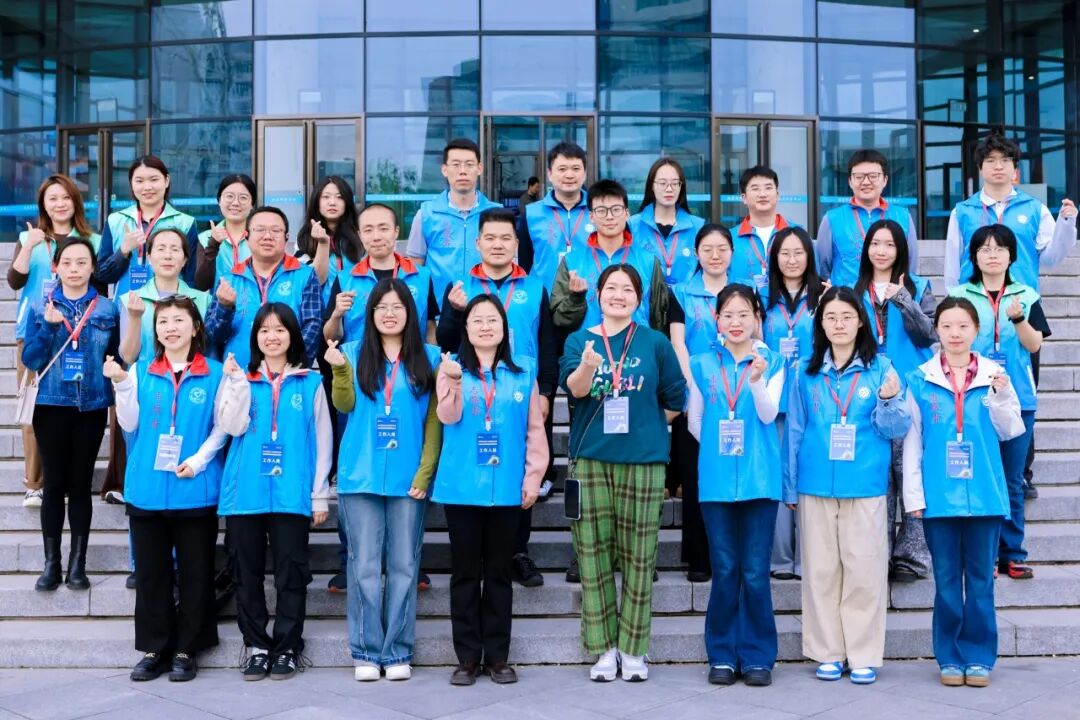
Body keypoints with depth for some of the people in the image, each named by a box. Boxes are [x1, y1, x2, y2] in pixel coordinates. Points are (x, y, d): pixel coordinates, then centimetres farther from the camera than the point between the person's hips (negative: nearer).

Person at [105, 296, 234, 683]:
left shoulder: (214, 373, 0)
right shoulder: (140, 370, 7)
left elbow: (222, 427, 0)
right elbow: (130, 425, 5)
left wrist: (199, 459, -13)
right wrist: (121, 385, -6)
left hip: (195, 490, -2)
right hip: (147, 488, 2)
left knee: (194, 572, 4)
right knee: (151, 572, 8)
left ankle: (186, 650, 15)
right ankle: (153, 649, 19)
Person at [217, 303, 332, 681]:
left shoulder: (310, 383, 6)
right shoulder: (243, 380, 11)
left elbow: (322, 441, 5)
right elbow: (232, 426, -4)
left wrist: (320, 494, 2)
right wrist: (237, 384, -11)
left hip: (292, 494, -2)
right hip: (245, 493, 2)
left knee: (291, 574, 2)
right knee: (248, 574, 7)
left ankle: (287, 648, 12)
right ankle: (256, 646, 17)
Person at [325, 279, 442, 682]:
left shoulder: (429, 358, 5)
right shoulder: (354, 353, 7)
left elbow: (434, 422, 2)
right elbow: (345, 405, -5)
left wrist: (425, 472, -7)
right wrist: (339, 369, -21)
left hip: (408, 479, 0)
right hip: (361, 476, 0)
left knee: (404, 567, 5)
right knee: (365, 566, 3)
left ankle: (398, 653, 13)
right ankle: (366, 652, 11)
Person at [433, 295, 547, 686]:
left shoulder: (524, 371, 6)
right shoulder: (451, 367, 4)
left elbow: (534, 429, 7)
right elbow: (448, 416, -12)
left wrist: (533, 476, 1)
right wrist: (453, 381, -29)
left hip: (507, 488, 1)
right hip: (461, 486, -1)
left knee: (499, 572, 8)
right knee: (465, 573, 5)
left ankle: (497, 657, 16)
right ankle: (467, 658, 12)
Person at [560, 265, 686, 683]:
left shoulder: (655, 343, 4)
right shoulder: (579, 340, 5)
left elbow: (675, 398, 10)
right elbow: (573, 387, -14)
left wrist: (645, 425, 8)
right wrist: (588, 365, -33)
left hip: (643, 460, 0)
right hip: (590, 459, 1)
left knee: (638, 555, 4)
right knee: (593, 553, 3)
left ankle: (632, 649, 15)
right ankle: (603, 648, 14)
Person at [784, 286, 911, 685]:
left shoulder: (880, 367, 2)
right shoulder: (805, 371, 6)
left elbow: (896, 429, 1)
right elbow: (794, 431, 10)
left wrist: (889, 401, -19)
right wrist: (790, 486, 8)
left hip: (865, 485, -2)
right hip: (817, 486, 2)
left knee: (865, 570, 1)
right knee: (821, 570, 6)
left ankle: (864, 655, 11)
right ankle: (828, 652, 16)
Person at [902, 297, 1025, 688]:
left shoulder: (994, 375, 3)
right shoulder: (920, 380, 1)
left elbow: (1009, 431, 3)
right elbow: (912, 439, 2)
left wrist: (1001, 398, -14)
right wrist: (913, 493, -2)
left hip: (984, 493, 1)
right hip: (939, 495, 0)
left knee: (981, 578, 7)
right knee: (946, 579, 7)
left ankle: (979, 656, 18)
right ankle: (950, 657, 17)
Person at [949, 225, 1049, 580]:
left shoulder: (1027, 296, 8)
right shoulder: (959, 295, 4)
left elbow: (1034, 344, -2)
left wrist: (1018, 318, -18)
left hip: (1017, 397, 1)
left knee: (1012, 479, 5)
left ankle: (1012, 553, 12)